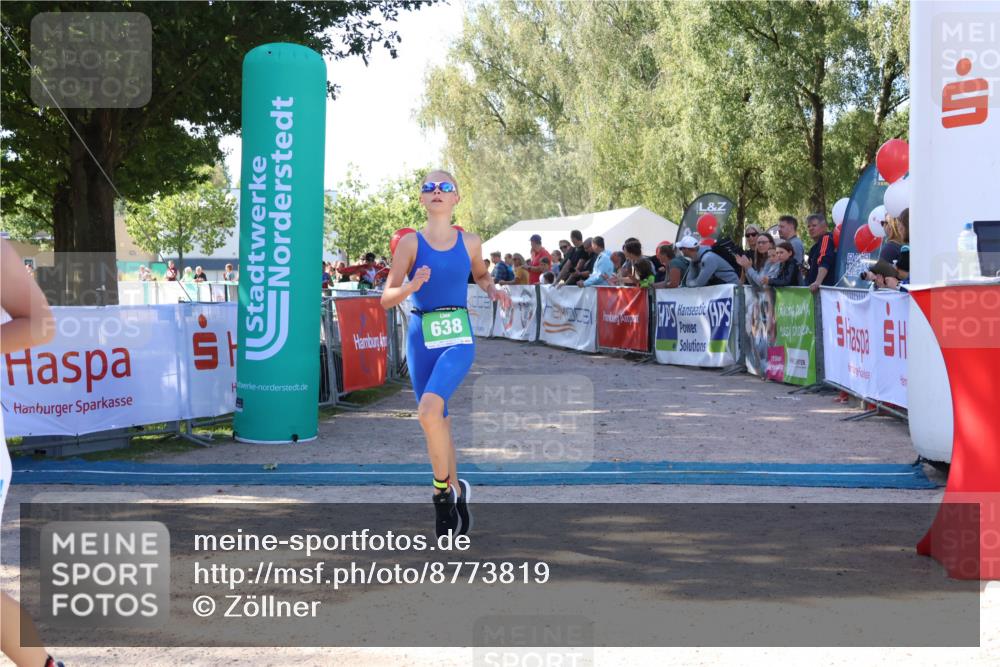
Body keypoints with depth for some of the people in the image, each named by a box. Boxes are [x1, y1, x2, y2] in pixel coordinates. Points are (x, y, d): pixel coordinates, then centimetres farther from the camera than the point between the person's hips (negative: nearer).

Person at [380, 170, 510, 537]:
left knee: (428, 410, -23)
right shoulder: (410, 242, -1)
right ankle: (455, 490, 27)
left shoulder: (470, 242, 4)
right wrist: (412, 286, -21)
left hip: (458, 337, -1)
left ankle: (443, 490, -4)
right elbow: (386, 299, -2)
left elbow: (481, 274, 26)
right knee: (438, 421, 7)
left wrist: (493, 290, 5)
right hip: (420, 336, 1)